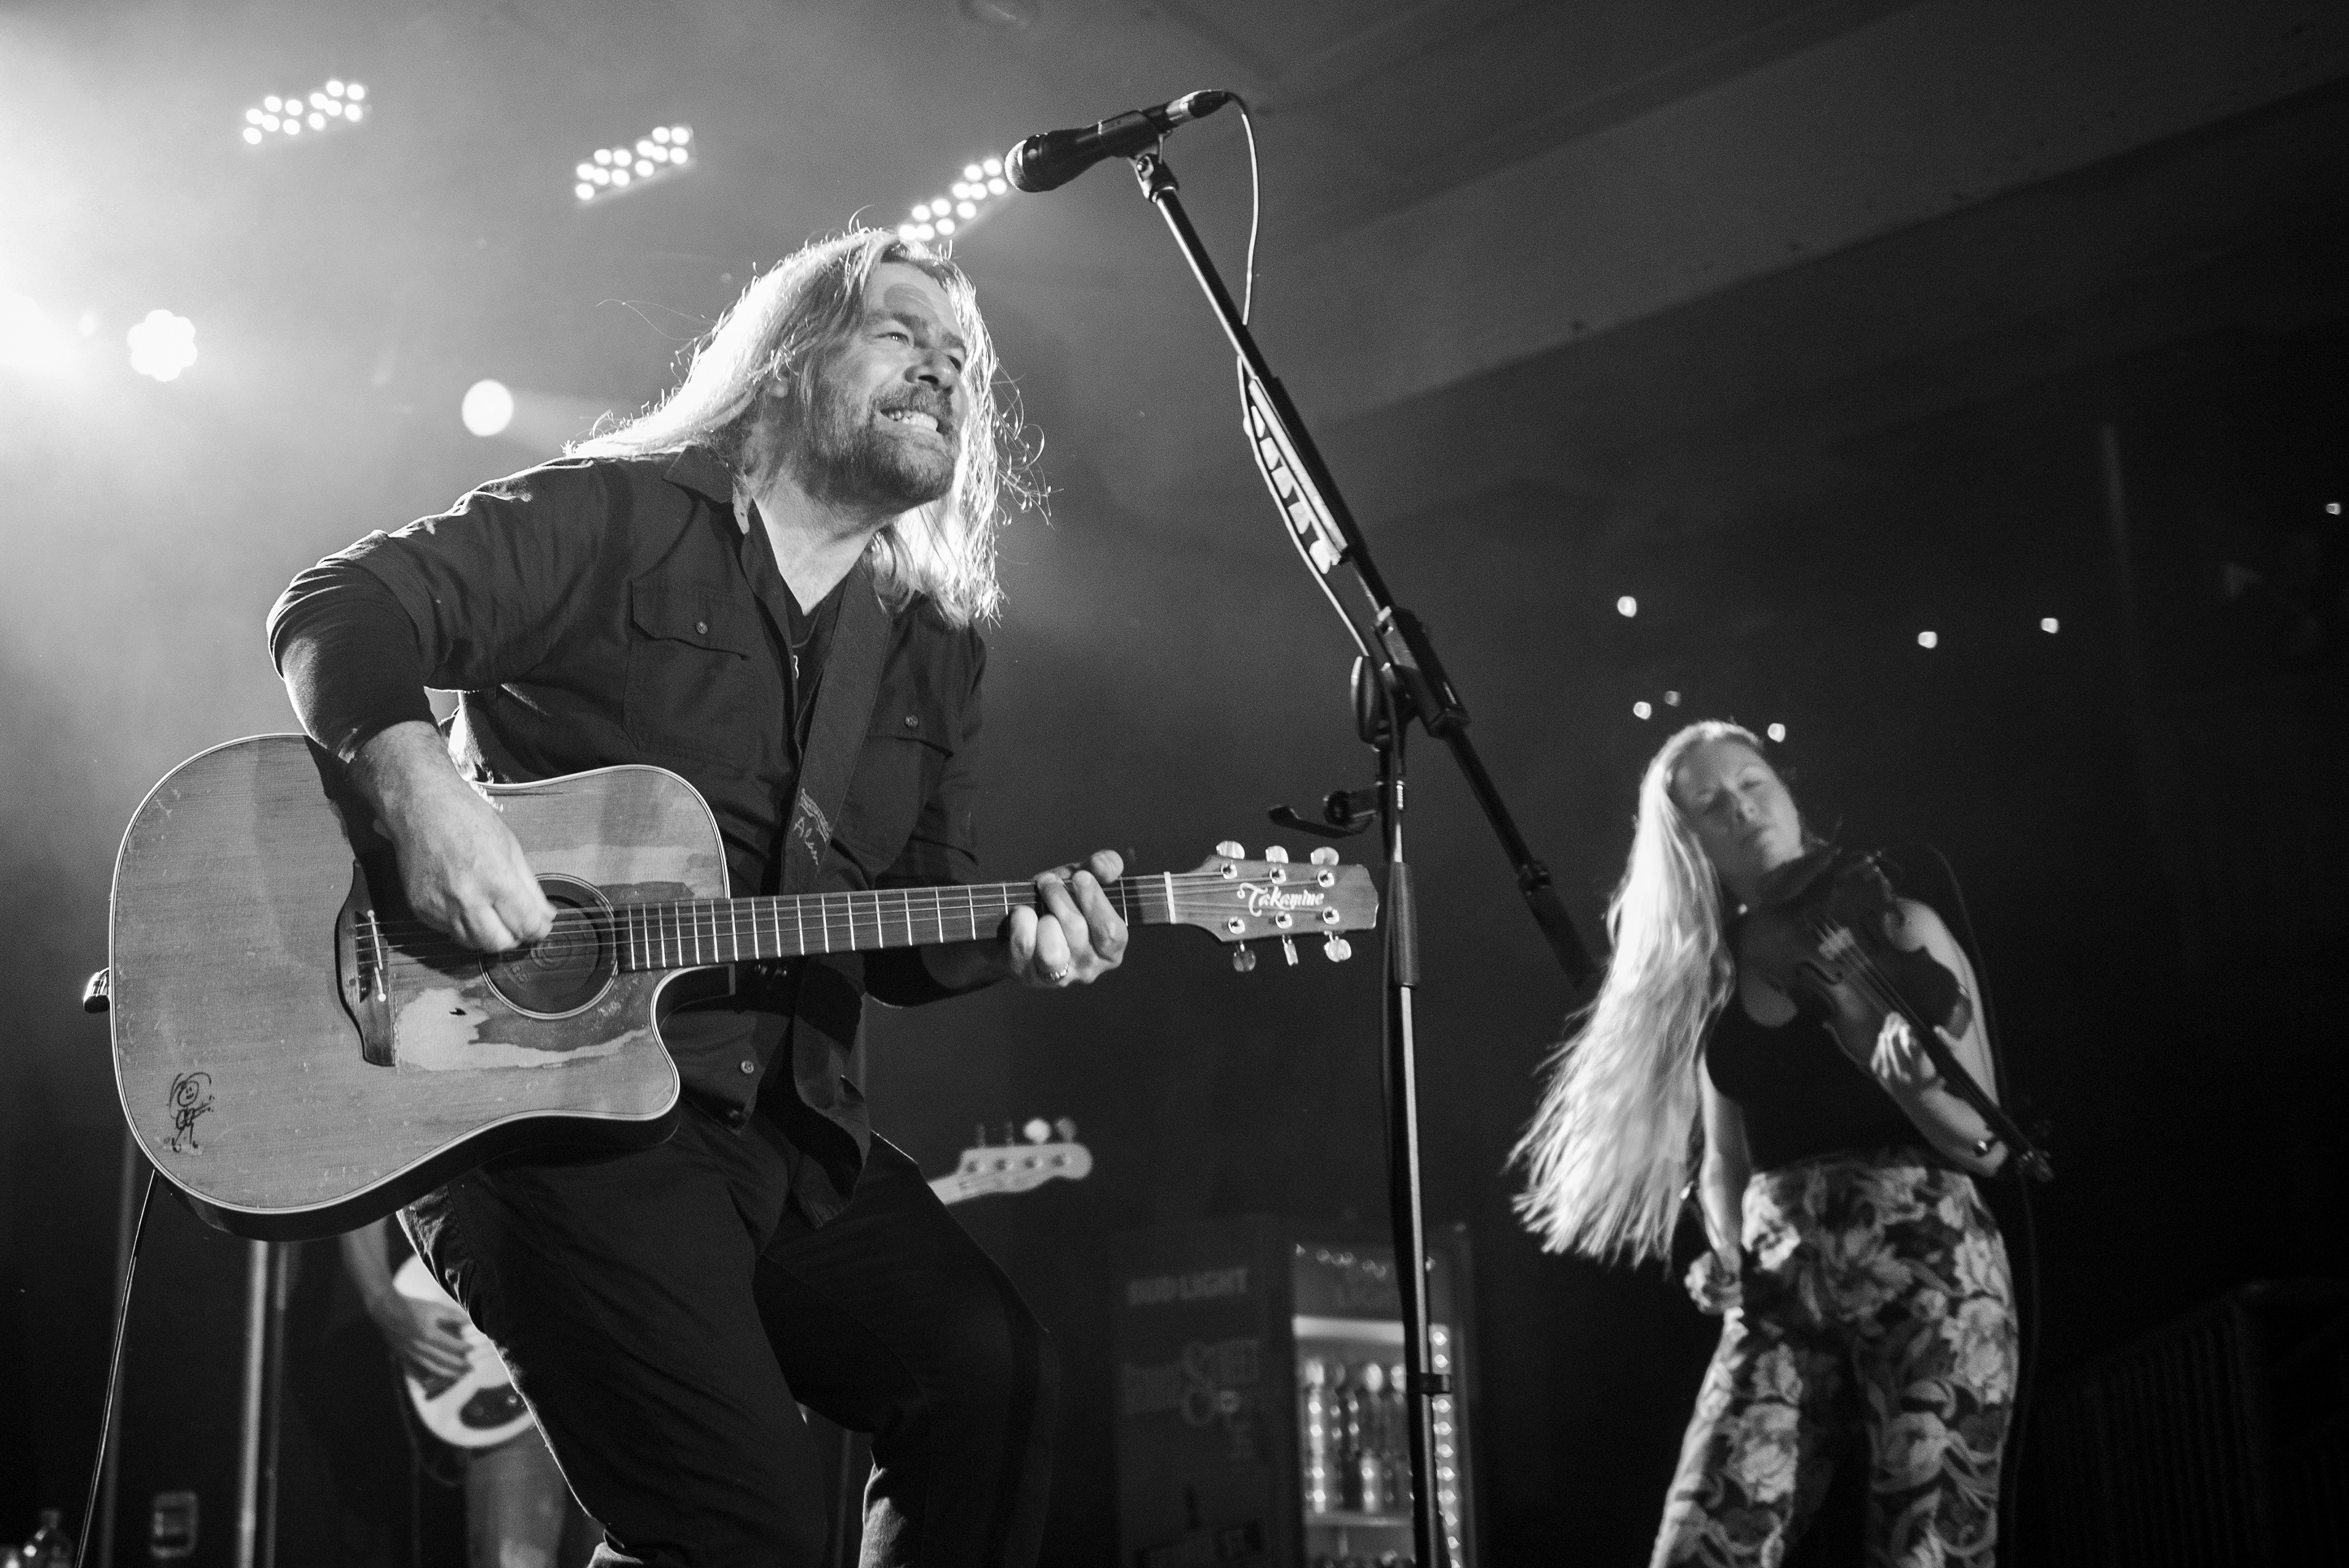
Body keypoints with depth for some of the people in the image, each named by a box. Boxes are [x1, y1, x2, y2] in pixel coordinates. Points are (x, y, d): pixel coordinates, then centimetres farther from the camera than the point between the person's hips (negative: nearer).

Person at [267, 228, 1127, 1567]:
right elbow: (341, 608, -6)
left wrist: (1008, 938, -6)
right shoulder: (618, 519, 3)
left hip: (789, 1131, 6)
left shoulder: (932, 647, 18)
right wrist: (417, 780, -26)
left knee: (997, 1378, -19)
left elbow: (907, 936, 16)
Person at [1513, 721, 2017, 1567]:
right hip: (1782, 1290, 3)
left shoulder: (1896, 929, 4)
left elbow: (1987, 1144, 1)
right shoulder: (1705, 979, 15)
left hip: (1925, 1267, -3)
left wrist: (1909, 1081, -19)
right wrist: (1726, 1257, 2)